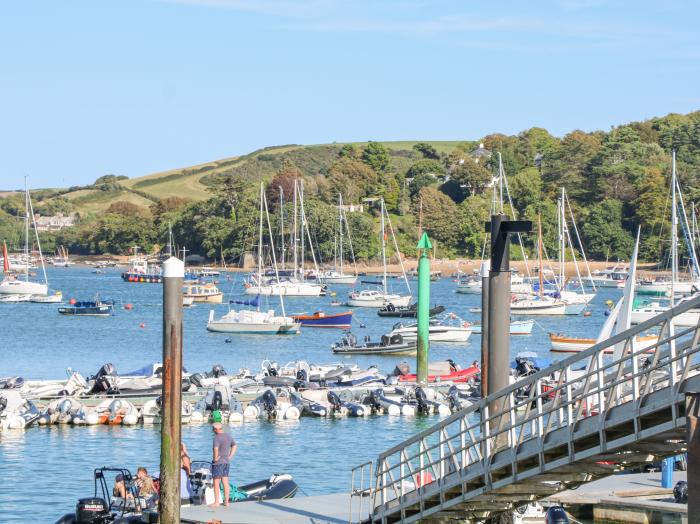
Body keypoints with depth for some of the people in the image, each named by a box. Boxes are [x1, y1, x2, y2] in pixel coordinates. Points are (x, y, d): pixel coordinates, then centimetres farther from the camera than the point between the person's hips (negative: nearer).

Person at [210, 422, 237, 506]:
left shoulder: (217, 437, -17)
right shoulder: (228, 435, 8)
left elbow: (216, 448, -33)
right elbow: (234, 446, 20)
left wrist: (215, 457, -19)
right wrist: (230, 456, 15)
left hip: (218, 462, -8)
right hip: (226, 462, 8)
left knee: (216, 483, 0)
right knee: (225, 482, 11)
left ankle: (216, 502, 2)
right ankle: (226, 501, 13)